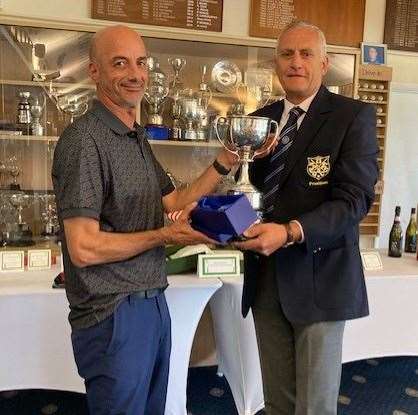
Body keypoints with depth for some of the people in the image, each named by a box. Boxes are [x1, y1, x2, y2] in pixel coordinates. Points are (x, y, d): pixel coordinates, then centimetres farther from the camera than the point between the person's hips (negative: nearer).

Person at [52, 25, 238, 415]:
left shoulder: (137, 138, 11)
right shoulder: (84, 138, -18)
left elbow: (174, 202, 15)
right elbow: (83, 248, -21)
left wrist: (224, 162, 8)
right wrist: (165, 235, -15)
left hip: (152, 304, 9)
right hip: (113, 316, -8)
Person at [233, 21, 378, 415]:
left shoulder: (354, 116, -6)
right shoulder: (258, 120, 10)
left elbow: (354, 198, -16)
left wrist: (290, 232, -31)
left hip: (319, 279, -4)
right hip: (265, 279, 5)